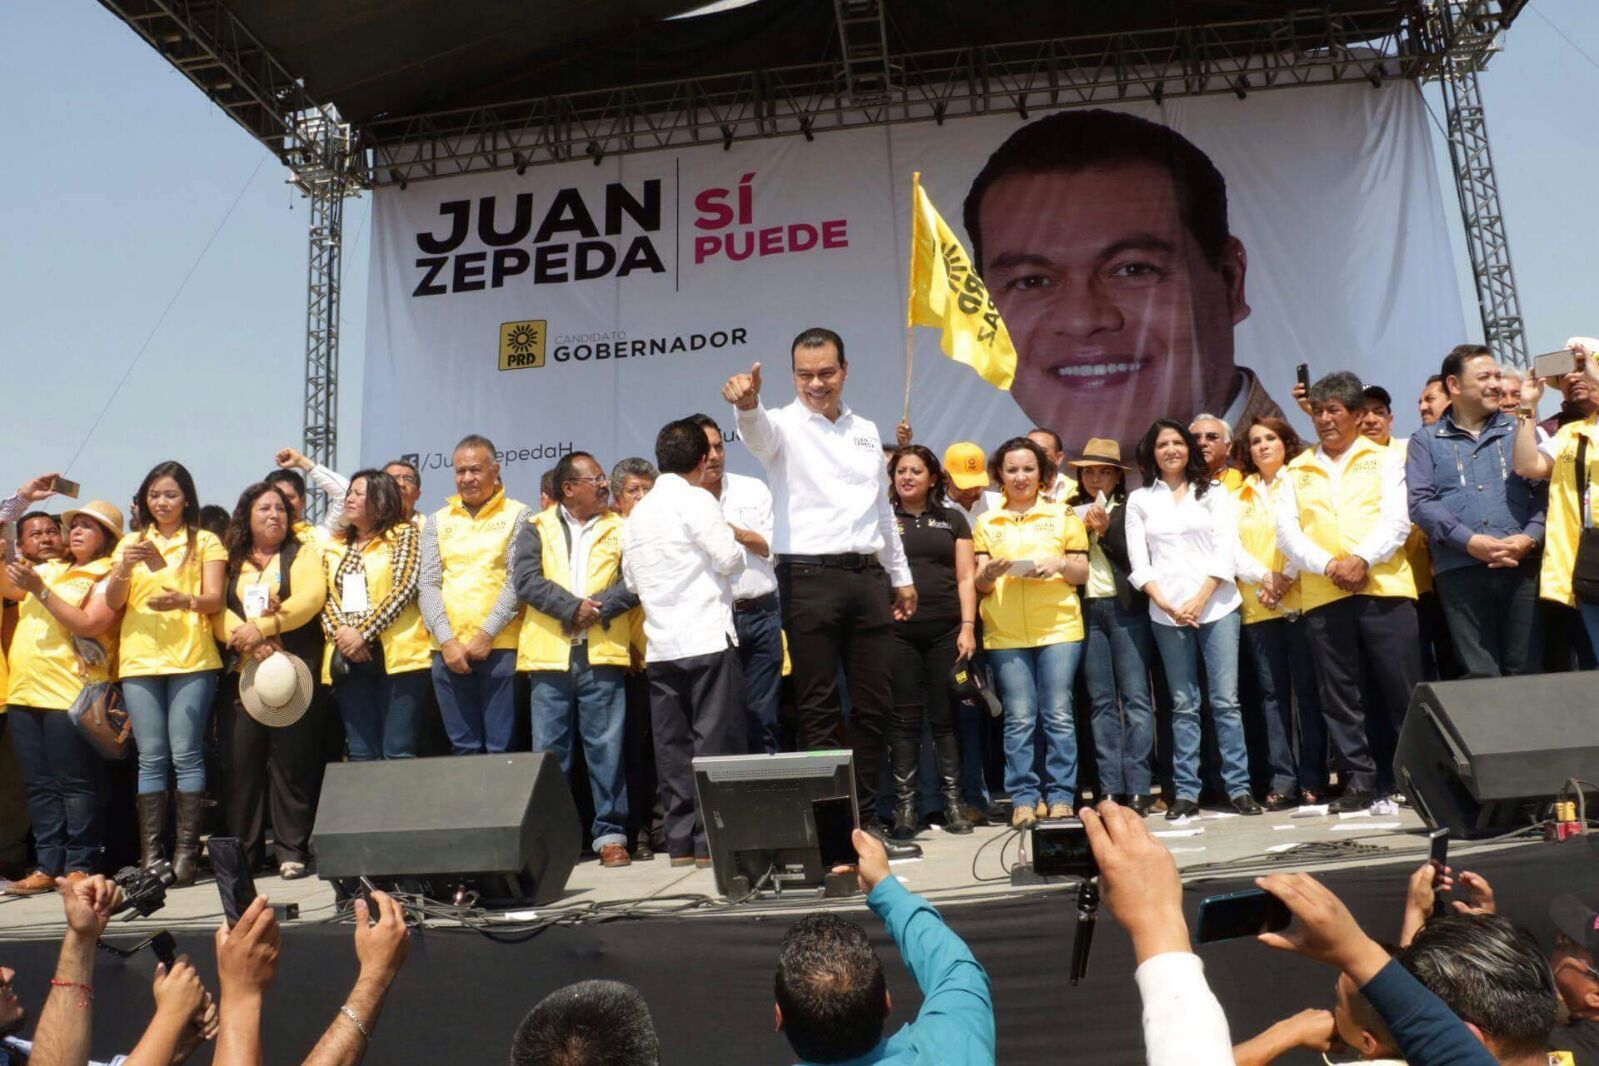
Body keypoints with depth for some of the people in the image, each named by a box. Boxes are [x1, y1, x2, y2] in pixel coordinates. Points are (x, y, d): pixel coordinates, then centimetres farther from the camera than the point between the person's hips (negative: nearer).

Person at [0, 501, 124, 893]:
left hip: (70, 693, -7)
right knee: (39, 785, 7)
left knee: (75, 785, -4)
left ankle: (80, 865, 1)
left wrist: (39, 589, -16)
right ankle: (47, 866, 12)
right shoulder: (49, 569, 20)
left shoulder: (108, 577, -2)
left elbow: (87, 625, -14)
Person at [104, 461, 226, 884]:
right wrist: (124, 568, -12)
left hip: (191, 659, -3)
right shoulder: (131, 543, 17)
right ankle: (149, 853, 2)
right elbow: (112, 603, 8)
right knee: (151, 758, 1)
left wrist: (184, 601, -22)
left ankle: (186, 851, -3)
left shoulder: (205, 542, 9)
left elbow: (214, 600, 0)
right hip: (139, 659, 3)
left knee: (186, 754, -6)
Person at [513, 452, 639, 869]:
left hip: (602, 654, 0)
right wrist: (572, 607, -13)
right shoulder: (536, 529, 11)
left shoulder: (619, 529, 12)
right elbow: (526, 581, -3)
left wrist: (598, 608, -13)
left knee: (606, 748, 1)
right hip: (549, 654, 0)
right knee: (548, 749, 5)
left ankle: (610, 834, 9)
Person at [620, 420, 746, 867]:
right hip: (708, 639, -6)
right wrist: (734, 541, 9)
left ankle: (680, 840, 10)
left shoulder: (637, 514, 13)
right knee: (715, 742, -2)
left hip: (660, 645, 6)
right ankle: (711, 839, -2)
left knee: (672, 746, 7)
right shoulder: (697, 500, -7)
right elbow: (730, 559, -11)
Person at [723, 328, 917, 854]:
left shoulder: (866, 431, 17)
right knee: (819, 710, -1)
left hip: (867, 576, 5)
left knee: (873, 706, 7)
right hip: (809, 578, -5)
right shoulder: (785, 426, 1)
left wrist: (901, 575, 23)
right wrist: (747, 404, -47)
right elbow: (758, 431, -25)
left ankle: (867, 819, 18)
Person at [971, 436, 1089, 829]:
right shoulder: (986, 523, 14)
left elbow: (1083, 572, 10)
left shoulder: (1063, 515, 12)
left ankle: (1060, 796, 6)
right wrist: (989, 573, -11)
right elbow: (979, 586, 11)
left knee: (1059, 715, -1)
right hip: (1005, 634, 1)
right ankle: (1023, 799, 5)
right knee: (1019, 718, 0)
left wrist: (1060, 564, -10)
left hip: (1059, 628, -1)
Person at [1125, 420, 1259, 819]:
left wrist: (1199, 601, -9)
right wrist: (1166, 604, -8)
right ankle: (1185, 791, 7)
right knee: (1183, 705, 3)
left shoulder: (1213, 493, 10)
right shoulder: (1140, 500, 11)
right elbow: (1138, 563, 5)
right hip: (1166, 614, 1)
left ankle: (1239, 786, 3)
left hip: (1217, 607, -1)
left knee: (1226, 700, -3)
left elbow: (1225, 551, 1)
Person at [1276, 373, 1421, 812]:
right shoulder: (1297, 470, 15)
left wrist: (1362, 559, -18)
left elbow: (1396, 518, -1)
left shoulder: (1384, 459, 11)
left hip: (1383, 588, -2)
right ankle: (1358, 780, 12)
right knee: (1339, 695, 4)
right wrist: (1328, 565, -11)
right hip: (1322, 596, 2)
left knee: (1403, 689, -1)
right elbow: (1286, 532, 5)